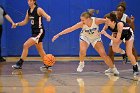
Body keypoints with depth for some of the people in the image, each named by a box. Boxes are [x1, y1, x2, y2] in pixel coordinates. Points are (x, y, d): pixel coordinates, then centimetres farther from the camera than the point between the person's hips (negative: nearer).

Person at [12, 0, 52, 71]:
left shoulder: (38, 10, -12)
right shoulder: (28, 11, 9)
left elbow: (47, 16, -18)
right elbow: (25, 22, 16)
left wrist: (48, 18, -42)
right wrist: (17, 24, 0)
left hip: (39, 32, -8)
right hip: (34, 32, 8)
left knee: (26, 45, -15)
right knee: (40, 50, 16)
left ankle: (19, 64, -9)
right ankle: (47, 65, 29)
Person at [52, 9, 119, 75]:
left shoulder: (96, 21, -33)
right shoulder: (81, 24, -30)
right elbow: (70, 29, -30)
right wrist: (58, 34, -31)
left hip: (96, 38, 0)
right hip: (85, 37, 0)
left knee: (103, 54, -7)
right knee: (82, 51, -27)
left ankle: (113, 69, 12)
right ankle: (81, 64, 3)